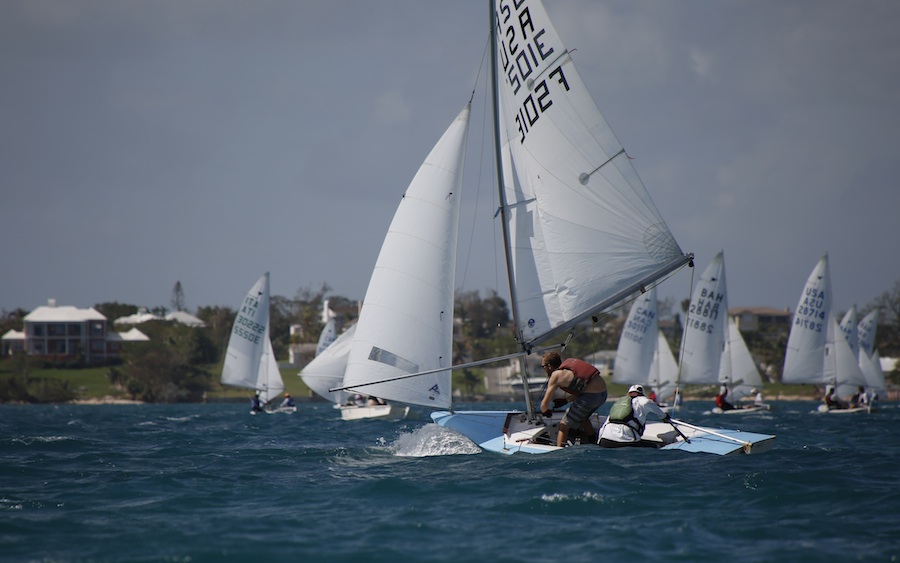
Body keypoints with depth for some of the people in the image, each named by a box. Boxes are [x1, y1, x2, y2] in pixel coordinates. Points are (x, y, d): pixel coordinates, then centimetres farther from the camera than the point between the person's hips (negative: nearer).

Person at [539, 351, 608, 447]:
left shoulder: (556, 375, -2)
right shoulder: (569, 362, 20)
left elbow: (545, 404, -1)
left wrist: (545, 411, 21)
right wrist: (565, 400, 32)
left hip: (589, 396, -8)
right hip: (603, 393, 8)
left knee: (564, 426, 2)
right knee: (582, 417, 34)